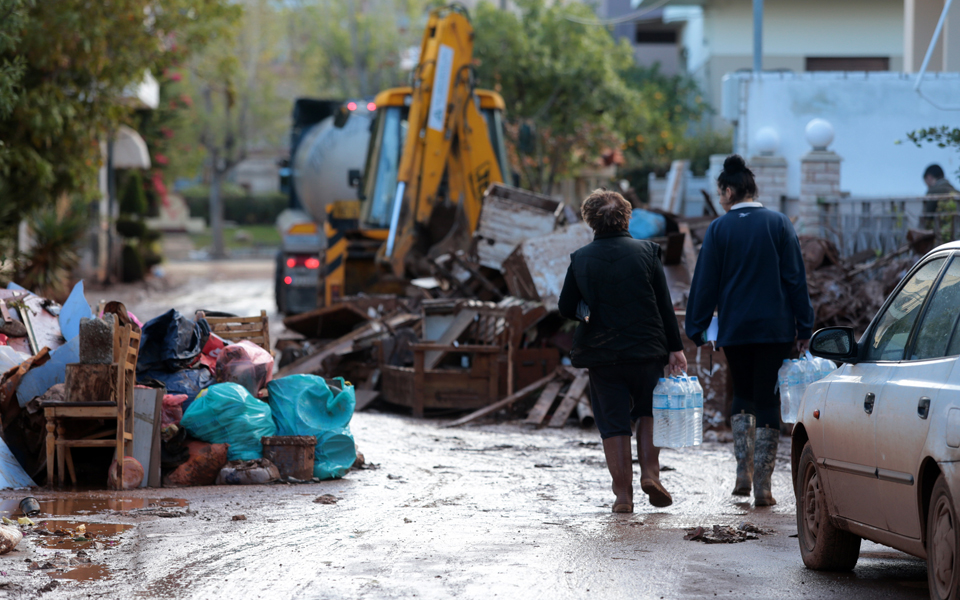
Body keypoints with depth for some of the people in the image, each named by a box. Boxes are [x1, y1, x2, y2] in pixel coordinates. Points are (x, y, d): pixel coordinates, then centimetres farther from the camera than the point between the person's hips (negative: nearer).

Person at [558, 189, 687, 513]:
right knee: (649, 412, 19)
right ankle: (650, 473, 5)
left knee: (613, 422, 5)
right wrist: (675, 348, 1)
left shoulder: (580, 259, -4)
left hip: (601, 353, 0)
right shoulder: (646, 252, -5)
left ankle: (623, 493, 4)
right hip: (646, 351, 0)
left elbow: (566, 308, 1)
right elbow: (664, 305, -3)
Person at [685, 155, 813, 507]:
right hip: (775, 329, 0)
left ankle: (743, 473, 8)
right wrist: (804, 327, 3)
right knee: (767, 400, 3)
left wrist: (696, 329, 6)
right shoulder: (779, 224, 0)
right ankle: (762, 486, -1)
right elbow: (796, 278, -1)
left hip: (734, 329, 0)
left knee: (743, 395, 18)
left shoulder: (719, 229, -3)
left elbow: (705, 283, -1)